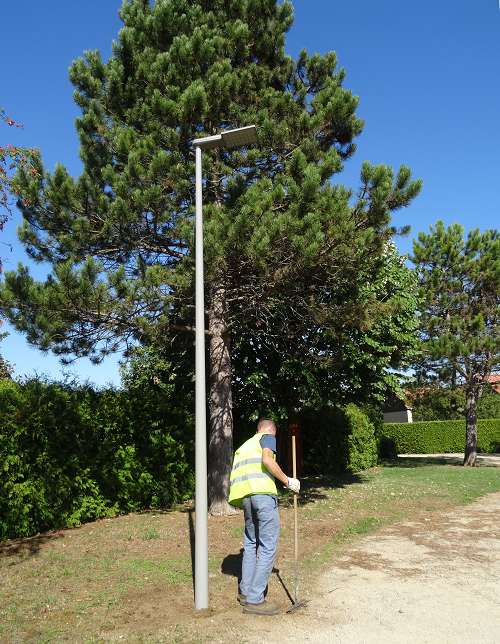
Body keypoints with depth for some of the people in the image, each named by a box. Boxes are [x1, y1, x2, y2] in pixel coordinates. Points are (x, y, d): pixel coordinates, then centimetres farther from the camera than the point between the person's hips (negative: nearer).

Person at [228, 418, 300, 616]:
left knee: (250, 543, 21)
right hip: (263, 491, -7)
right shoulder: (267, 437, 12)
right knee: (268, 546, -3)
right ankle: (254, 600, -2)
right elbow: (267, 460, -9)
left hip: (243, 495, 8)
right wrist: (287, 481, -1)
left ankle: (245, 592, 27)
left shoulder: (244, 446, 32)